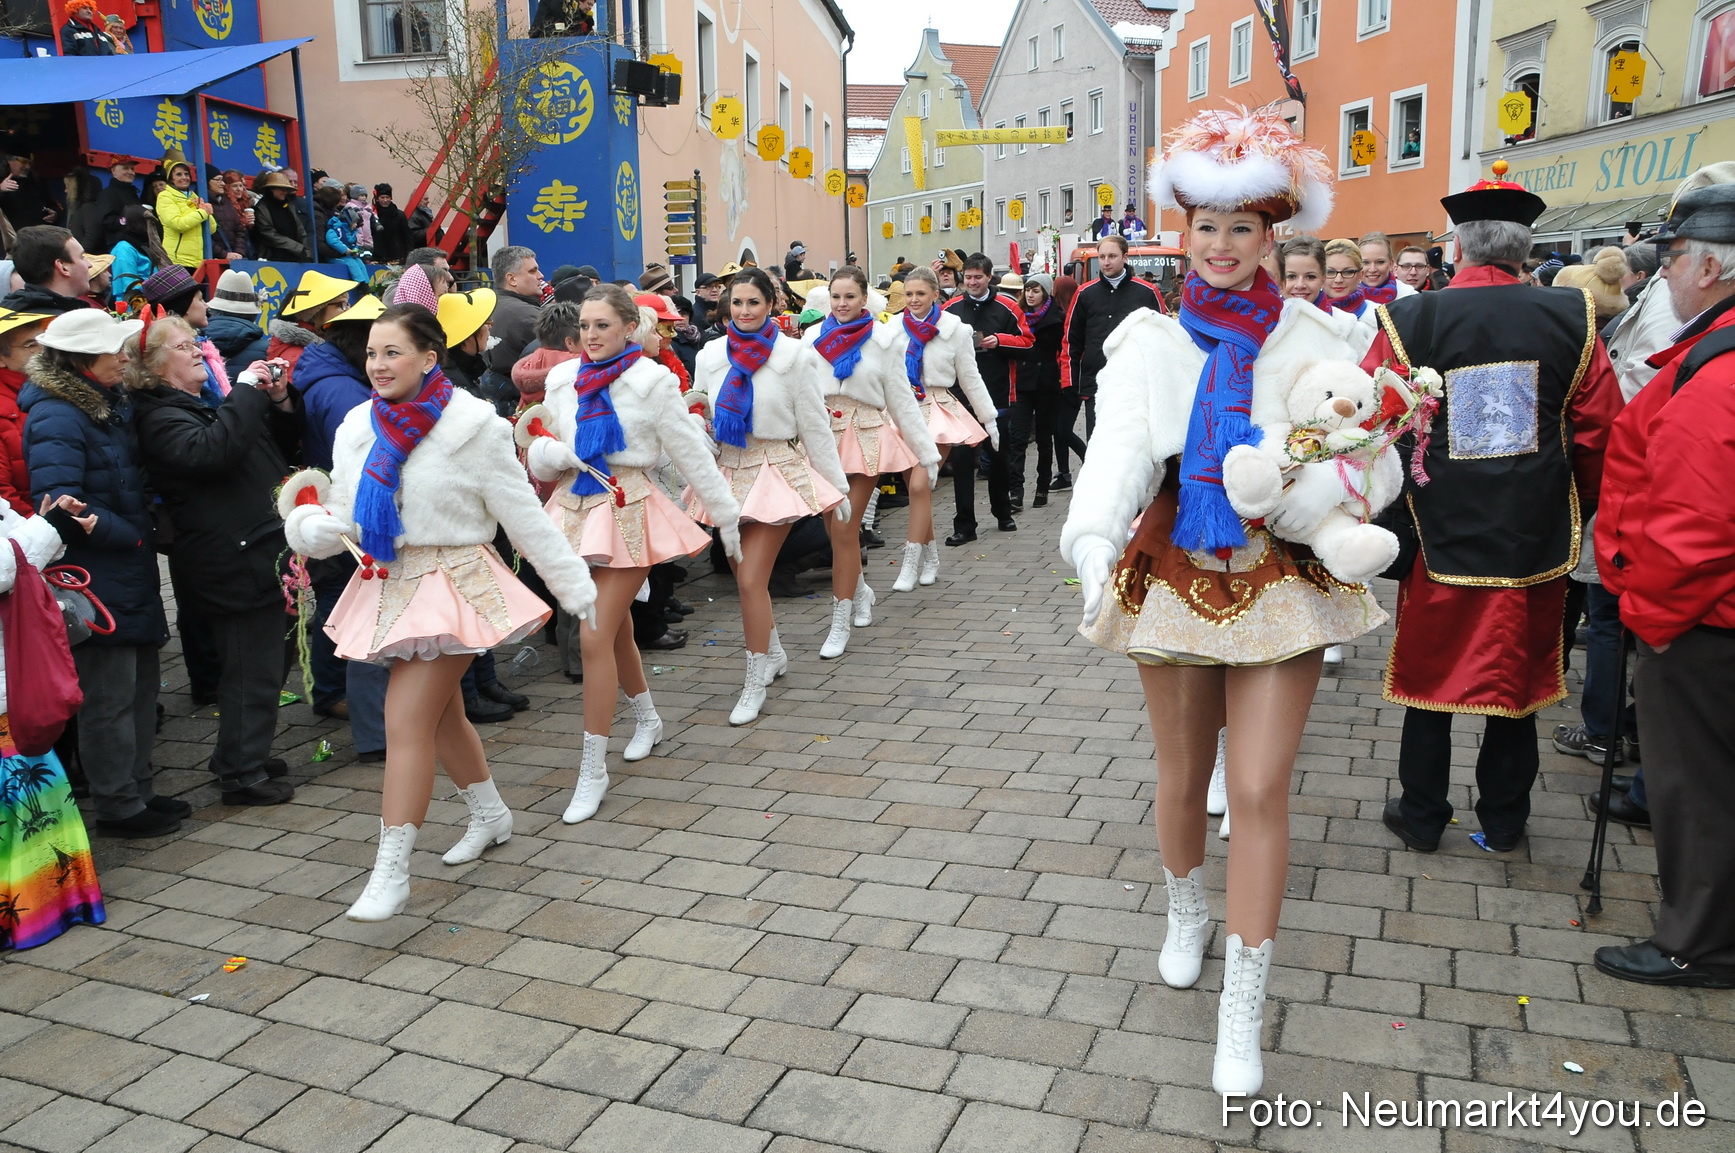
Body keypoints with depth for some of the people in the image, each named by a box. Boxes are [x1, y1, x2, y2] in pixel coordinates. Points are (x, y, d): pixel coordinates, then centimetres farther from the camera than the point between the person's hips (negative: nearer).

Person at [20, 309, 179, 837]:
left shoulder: (111, 402, 12)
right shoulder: (56, 419, -17)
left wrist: (147, 527, 9)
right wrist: (132, 536, -16)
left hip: (131, 575, 9)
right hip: (98, 581, -9)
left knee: (141, 684, 16)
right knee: (108, 697, 1)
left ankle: (138, 789, 29)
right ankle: (118, 805, 13)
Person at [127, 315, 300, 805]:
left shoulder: (211, 402, 19)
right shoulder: (160, 417, -9)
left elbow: (280, 450, 24)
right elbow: (211, 451, -29)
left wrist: (280, 403, 7)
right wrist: (247, 392, -21)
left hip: (263, 554, 10)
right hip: (234, 563, -10)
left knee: (269, 662, 18)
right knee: (250, 671, -5)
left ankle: (243, 754, 31)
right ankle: (242, 774, 6)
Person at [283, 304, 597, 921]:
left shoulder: (469, 425, -11)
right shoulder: (358, 428, 4)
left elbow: (523, 516, -8)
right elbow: (344, 517, 6)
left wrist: (575, 586, -6)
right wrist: (310, 526, -17)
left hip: (454, 584, -6)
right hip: (390, 585, 6)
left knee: (407, 721, -12)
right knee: (440, 711, 19)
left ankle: (391, 874, -4)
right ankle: (490, 814, 42)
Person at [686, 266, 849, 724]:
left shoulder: (794, 355, -4)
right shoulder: (711, 355, 6)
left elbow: (815, 426, -2)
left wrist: (838, 484, -2)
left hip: (776, 470, -4)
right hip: (727, 471, 5)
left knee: (751, 578, -10)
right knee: (745, 575, 11)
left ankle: (756, 683, 3)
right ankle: (774, 653, 35)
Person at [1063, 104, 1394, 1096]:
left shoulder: (1316, 339, 0)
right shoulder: (1152, 342, 0)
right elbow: (1119, 446, -16)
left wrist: (1321, 487, -30)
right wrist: (1095, 536, -36)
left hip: (1283, 577, -1)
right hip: (1174, 573, 1)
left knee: (1260, 789, -5)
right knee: (1183, 774, 14)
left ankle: (1243, 1017, 8)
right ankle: (1187, 916, 45)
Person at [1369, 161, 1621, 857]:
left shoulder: (1406, 322, -10)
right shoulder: (1570, 319, -5)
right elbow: (1599, 433, 1)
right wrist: (1573, 508, 17)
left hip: (1439, 536, -1)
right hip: (1536, 538, 2)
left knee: (1429, 674, 13)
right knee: (1517, 676, 16)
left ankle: (1421, 818, 24)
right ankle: (1503, 821, 28)